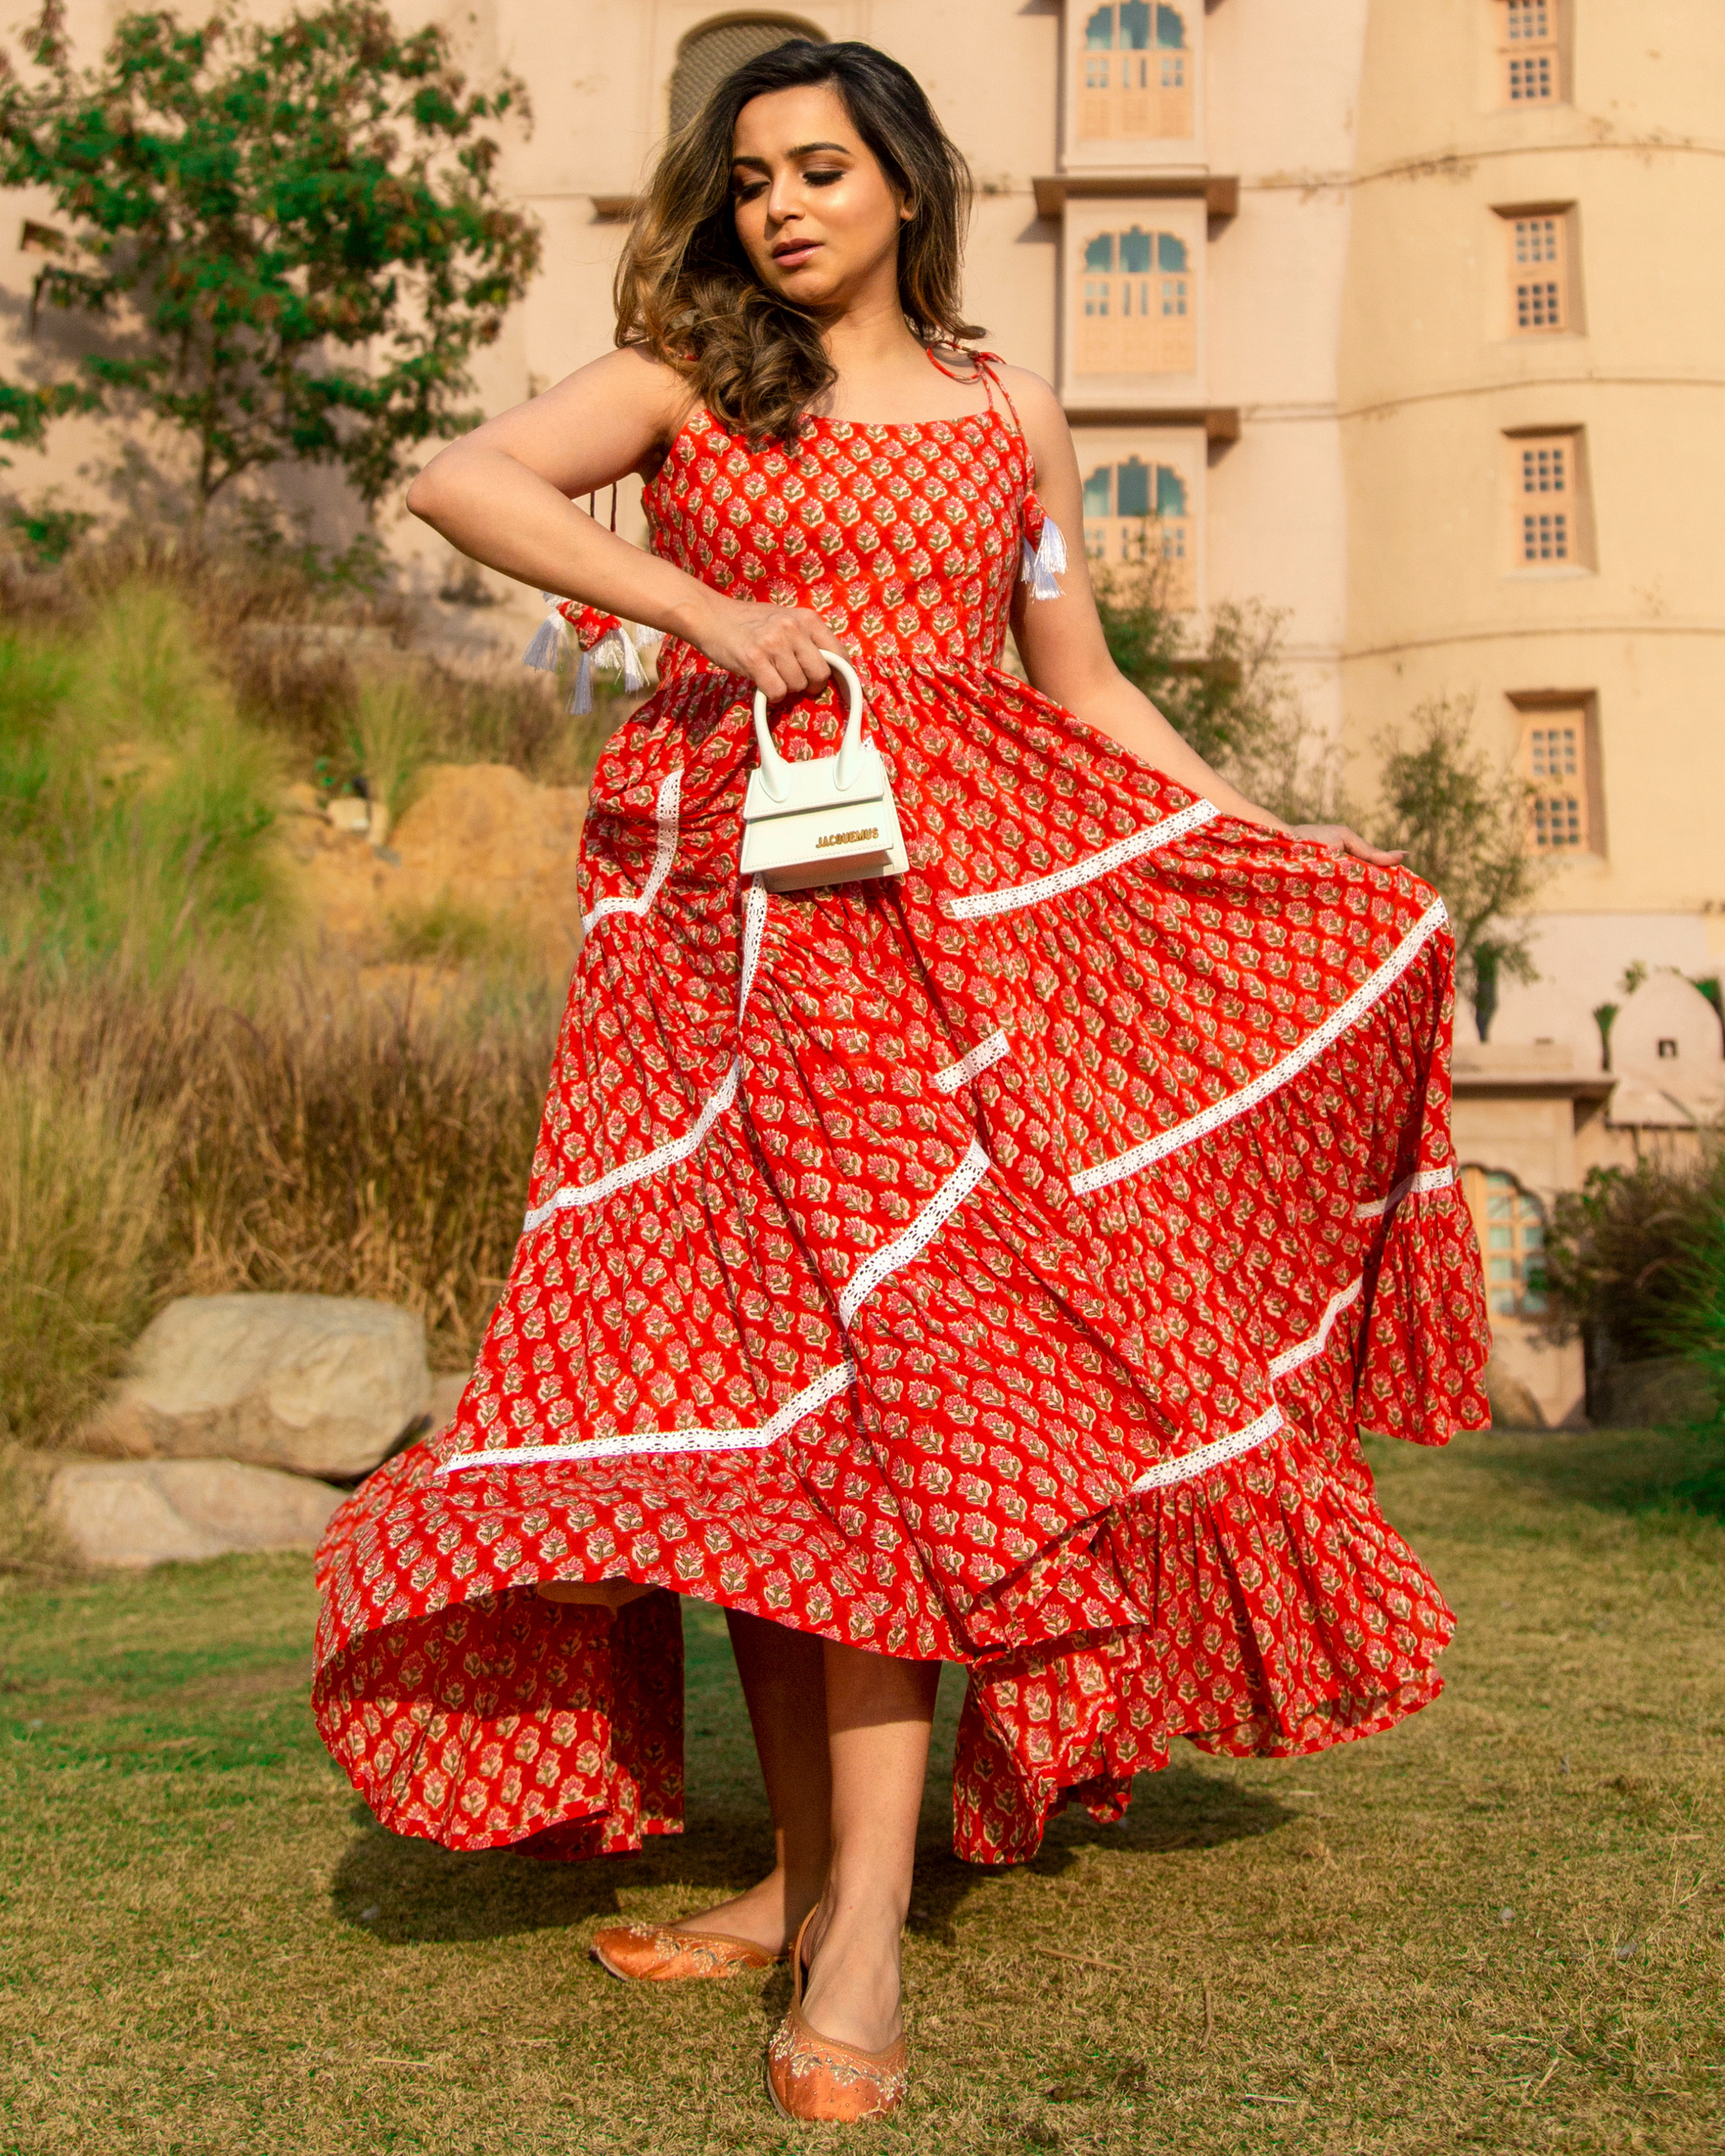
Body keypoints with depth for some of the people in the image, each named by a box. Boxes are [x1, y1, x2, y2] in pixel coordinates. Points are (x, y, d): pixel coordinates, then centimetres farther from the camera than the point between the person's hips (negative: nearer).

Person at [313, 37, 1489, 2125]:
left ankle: (862, 1934, -13)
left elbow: (1084, 694, 17)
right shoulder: (683, 379, 10)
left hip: (943, 891, 0)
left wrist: (1293, 859, 10)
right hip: (728, 900, 1)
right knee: (751, 1398, 1)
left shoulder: (1008, 409, 16)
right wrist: (704, 610, -18)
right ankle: (806, 1873, 13)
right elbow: (460, 481, -7)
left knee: (878, 1351, -13)